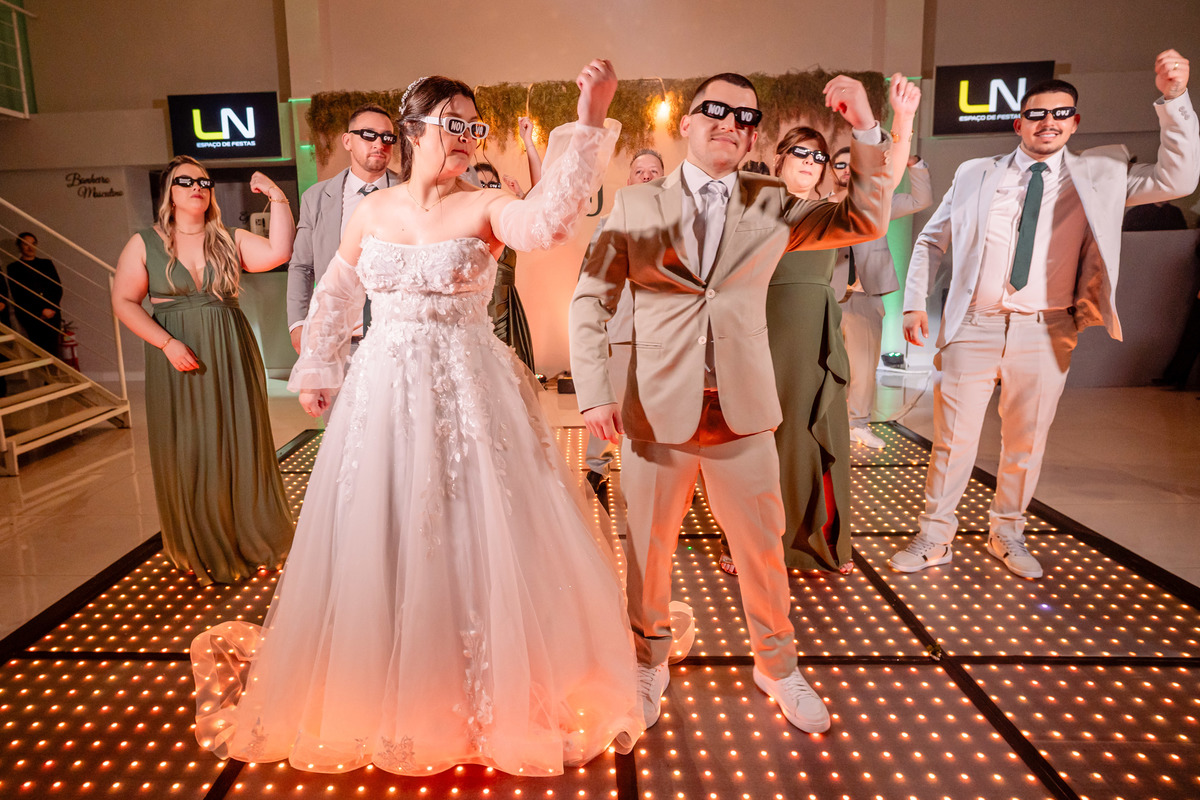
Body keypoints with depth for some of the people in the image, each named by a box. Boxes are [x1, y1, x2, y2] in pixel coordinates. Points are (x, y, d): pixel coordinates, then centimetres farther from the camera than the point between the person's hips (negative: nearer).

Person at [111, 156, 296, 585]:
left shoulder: (230, 240, 5)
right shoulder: (145, 243, 2)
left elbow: (279, 252, -9)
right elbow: (124, 301, -2)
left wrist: (278, 199, -14)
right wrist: (167, 343, -13)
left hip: (231, 356, 1)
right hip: (179, 361, -1)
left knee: (240, 445, 6)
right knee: (188, 451, 5)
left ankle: (249, 538, 23)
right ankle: (203, 549, 23)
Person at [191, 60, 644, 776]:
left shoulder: (485, 207, -4)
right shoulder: (370, 213, 6)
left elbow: (549, 220, -25)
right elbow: (335, 298, 18)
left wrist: (588, 126, -33)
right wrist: (317, 373, 21)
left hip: (472, 392, -3)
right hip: (385, 391, 3)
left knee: (478, 535, 4)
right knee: (379, 538, 12)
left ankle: (496, 693, 28)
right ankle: (385, 697, 37)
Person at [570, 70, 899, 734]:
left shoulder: (772, 205, 7)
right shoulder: (634, 205, 2)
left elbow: (866, 221, 3)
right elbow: (589, 300, 2)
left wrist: (865, 132, -8)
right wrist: (594, 394, -7)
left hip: (742, 413, 1)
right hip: (655, 412, -1)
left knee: (762, 549, 13)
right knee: (648, 549, 13)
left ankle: (777, 666, 38)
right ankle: (650, 662, 38)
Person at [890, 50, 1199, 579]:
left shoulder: (1100, 174, 8)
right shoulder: (976, 175, 6)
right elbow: (930, 241, 10)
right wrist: (914, 303, -1)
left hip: (1046, 334, 2)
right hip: (974, 327, -1)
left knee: (1027, 443, 12)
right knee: (953, 439, 3)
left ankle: (1007, 534, 31)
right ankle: (934, 538, 18)